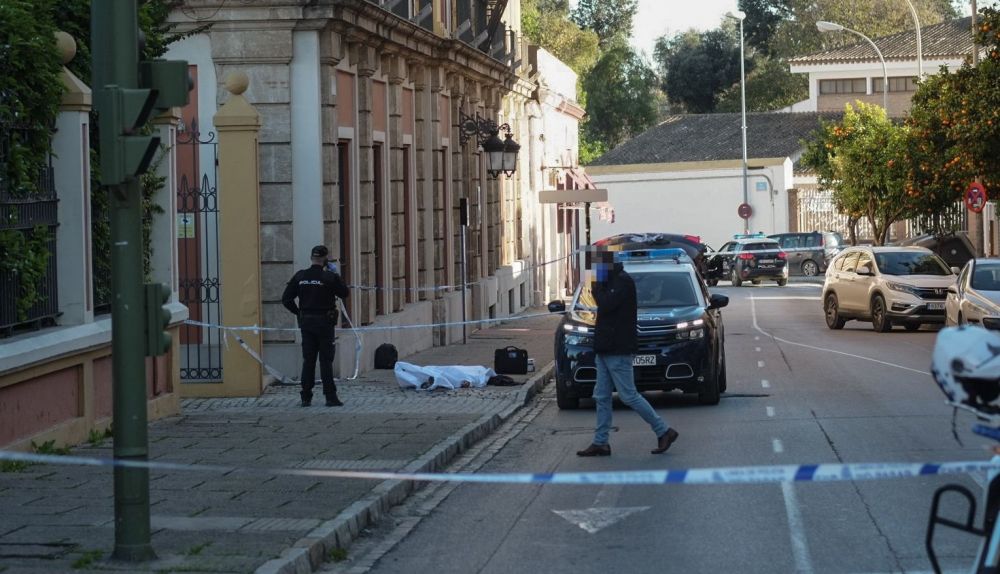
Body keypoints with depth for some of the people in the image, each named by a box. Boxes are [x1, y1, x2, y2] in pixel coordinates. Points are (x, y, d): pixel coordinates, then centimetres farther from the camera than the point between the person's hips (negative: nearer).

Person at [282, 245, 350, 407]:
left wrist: (298, 312, 10)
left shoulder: (300, 276, 1)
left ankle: (306, 397, 9)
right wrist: (336, 275, 8)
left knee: (308, 360, 9)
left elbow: (286, 299, 1)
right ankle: (330, 396, -3)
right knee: (326, 360, -1)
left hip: (306, 322, 4)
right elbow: (344, 293, 1)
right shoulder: (329, 277, -11)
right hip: (325, 322, -4)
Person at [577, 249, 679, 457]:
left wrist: (597, 289, -12)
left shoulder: (623, 282, -13)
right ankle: (600, 443, 10)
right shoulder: (612, 282, 17)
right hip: (606, 349, 10)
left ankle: (664, 431, 1)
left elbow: (606, 305, -23)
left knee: (629, 395, -7)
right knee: (602, 397, 8)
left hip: (618, 350, -10)